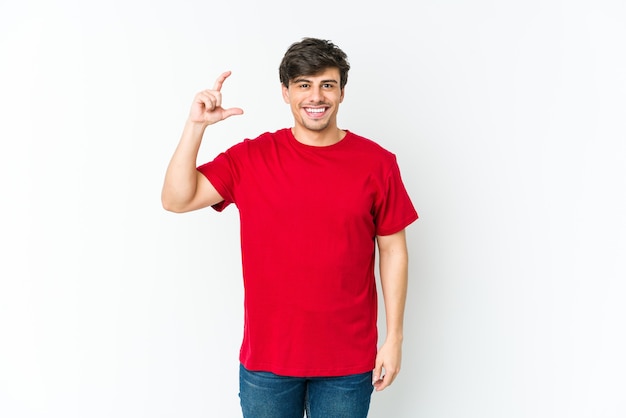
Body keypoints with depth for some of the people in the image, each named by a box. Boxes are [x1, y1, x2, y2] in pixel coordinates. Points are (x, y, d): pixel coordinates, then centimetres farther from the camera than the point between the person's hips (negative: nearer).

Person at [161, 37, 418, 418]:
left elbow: (393, 250, 0)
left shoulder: (377, 163, -5)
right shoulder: (251, 158, -3)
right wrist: (196, 125, -18)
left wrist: (394, 337, -1)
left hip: (349, 359, 0)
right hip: (268, 355, 1)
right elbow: (176, 199, -8)